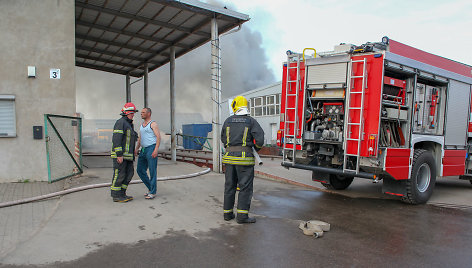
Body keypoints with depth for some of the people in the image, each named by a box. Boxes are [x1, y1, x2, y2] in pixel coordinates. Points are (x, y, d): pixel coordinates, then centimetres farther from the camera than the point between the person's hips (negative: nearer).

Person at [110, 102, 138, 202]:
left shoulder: (129, 124, 19)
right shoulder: (120, 122, -12)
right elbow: (116, 139, -19)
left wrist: (132, 155, 22)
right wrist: (119, 155, -23)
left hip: (126, 154, 9)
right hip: (119, 153, -9)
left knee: (129, 173, 9)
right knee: (119, 174, -3)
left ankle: (122, 193, 17)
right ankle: (116, 196, 6)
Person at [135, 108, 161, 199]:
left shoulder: (153, 124, -5)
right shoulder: (141, 125, 19)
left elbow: (158, 137, -13)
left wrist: (156, 150, -23)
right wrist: (136, 149, 10)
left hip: (151, 149, -8)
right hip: (143, 150, 8)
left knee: (152, 171, -5)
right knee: (140, 170, 7)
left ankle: (152, 192, 2)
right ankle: (151, 187, 20)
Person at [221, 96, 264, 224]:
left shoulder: (228, 121, 8)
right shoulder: (251, 121, -2)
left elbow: (223, 139, 16)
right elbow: (260, 139, -11)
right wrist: (257, 148, 9)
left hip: (229, 155, 4)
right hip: (244, 156, -4)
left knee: (230, 185, 12)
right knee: (245, 187, 0)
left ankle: (227, 213, 18)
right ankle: (242, 215, -2)